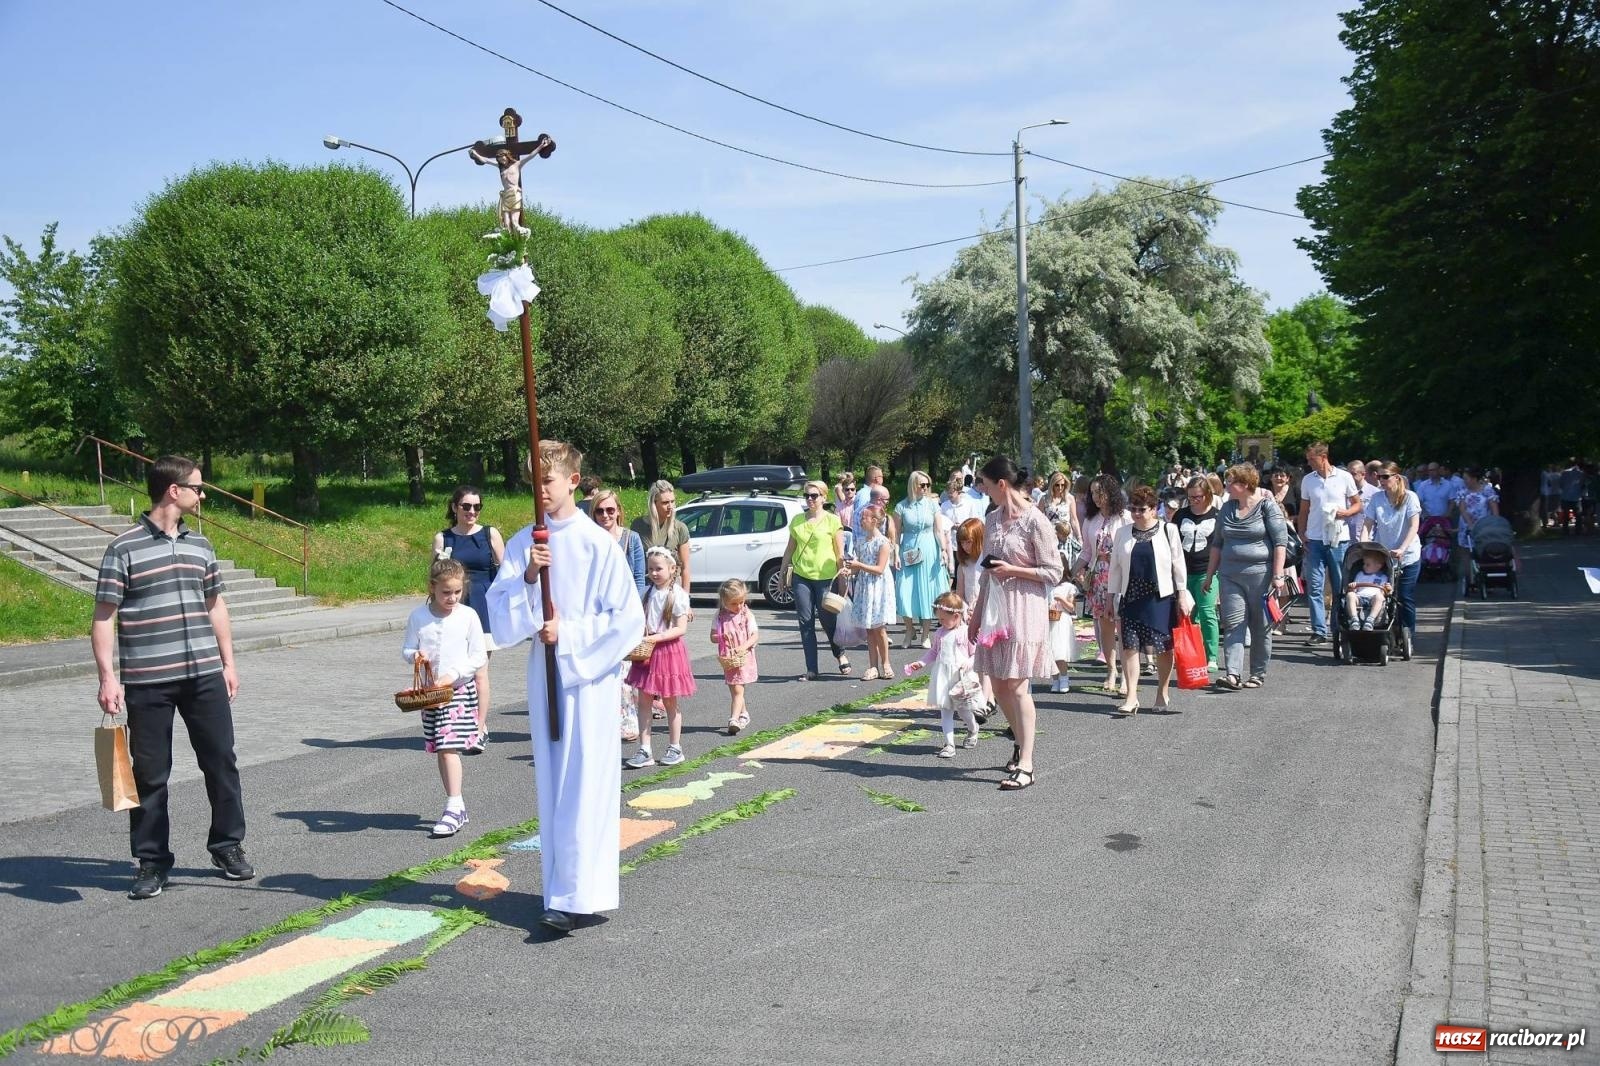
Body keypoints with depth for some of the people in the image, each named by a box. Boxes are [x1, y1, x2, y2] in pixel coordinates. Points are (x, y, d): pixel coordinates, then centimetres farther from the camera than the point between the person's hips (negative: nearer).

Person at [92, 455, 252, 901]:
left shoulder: (200, 545, 11)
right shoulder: (124, 549, -6)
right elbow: (104, 617, -6)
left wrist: (228, 662, 16)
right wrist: (107, 676, -12)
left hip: (204, 676, 5)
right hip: (147, 681, -4)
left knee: (221, 763, 8)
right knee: (150, 773, 5)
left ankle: (228, 846, 24)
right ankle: (152, 861, 18)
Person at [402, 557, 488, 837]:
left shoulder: (468, 616, -7)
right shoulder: (418, 617, -1)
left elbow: (479, 656, -5)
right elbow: (407, 648, 7)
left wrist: (453, 674, -17)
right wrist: (415, 655, -17)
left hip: (460, 688, -4)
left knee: (450, 748, -14)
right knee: (440, 750, 10)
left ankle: (453, 809, -11)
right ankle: (457, 805, 23)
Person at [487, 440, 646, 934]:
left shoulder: (599, 544, -8)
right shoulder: (523, 543, 5)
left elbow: (627, 618, -8)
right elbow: (500, 612, 0)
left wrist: (568, 632, -13)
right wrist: (526, 577, -16)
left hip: (591, 675, -4)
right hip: (544, 675, 5)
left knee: (583, 787, -6)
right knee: (552, 786, 9)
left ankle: (576, 895, -5)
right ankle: (561, 887, 19)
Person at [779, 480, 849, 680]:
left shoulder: (832, 521, -2)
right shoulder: (797, 520, 9)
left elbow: (840, 553, -2)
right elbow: (790, 548, 17)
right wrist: (782, 572, 16)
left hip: (825, 577, -3)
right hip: (801, 576, 4)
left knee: (828, 620, 2)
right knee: (805, 622, 2)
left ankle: (841, 654, 31)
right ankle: (811, 669, 8)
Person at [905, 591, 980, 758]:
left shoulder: (966, 632, -9)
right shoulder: (939, 633, 9)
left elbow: (975, 654, -7)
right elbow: (933, 651, 20)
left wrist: (968, 663, -23)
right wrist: (920, 663, 10)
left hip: (960, 676, -5)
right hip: (942, 676, 5)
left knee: (963, 709, 8)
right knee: (945, 710, 1)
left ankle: (973, 731, 39)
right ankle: (949, 744, 3)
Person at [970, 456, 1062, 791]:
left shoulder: (1035, 521, -12)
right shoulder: (993, 518, 10)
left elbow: (1054, 573, -10)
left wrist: (1013, 570, -17)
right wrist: (977, 612, 17)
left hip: (1024, 609, -7)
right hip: (995, 606, 7)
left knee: (1017, 685, -8)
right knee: (998, 685, 10)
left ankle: (1025, 766, -4)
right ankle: (1021, 743, 30)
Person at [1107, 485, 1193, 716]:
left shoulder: (1168, 530, 2)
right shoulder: (1123, 533, 9)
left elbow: (1178, 564, 2)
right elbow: (1115, 567, 12)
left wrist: (1182, 595, -2)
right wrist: (1112, 596, 8)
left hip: (1161, 596, -2)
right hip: (1131, 597, 2)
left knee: (1164, 647, 3)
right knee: (1129, 645, -5)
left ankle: (1163, 695, 17)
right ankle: (1131, 697, -3)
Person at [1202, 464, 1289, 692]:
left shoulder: (1267, 506, -4)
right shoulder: (1226, 508, 12)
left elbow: (1281, 541, -7)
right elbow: (1217, 543, 19)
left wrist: (1277, 575, -13)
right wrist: (1210, 574, 18)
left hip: (1260, 574, -4)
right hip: (1230, 576, 4)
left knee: (1261, 627, 5)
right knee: (1233, 625, -5)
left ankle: (1258, 673, 16)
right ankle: (1232, 674, -11)